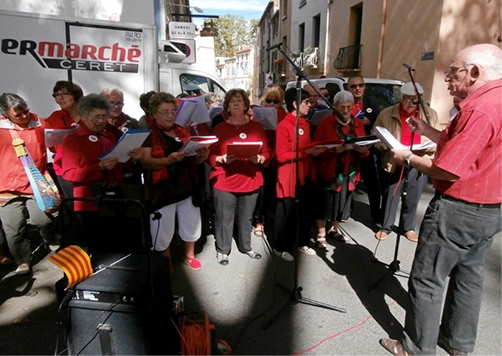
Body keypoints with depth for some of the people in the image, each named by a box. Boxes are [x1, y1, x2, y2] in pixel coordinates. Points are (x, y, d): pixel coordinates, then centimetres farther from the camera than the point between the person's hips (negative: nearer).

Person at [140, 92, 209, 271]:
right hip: (162, 190, -4)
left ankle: (190, 255, 38)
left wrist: (201, 156, -9)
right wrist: (169, 159, -32)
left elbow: (193, 160, 14)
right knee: (163, 229, 5)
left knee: (191, 223, 15)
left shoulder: (182, 132, 11)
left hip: (186, 186, 5)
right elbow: (146, 161, -16)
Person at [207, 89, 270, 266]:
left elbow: (266, 153, 6)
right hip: (224, 182, -2)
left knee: (246, 217, 14)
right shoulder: (219, 128, 0)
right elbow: (210, 156, -1)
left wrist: (259, 158, -15)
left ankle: (246, 247, 33)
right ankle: (222, 250, 21)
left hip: (250, 181, 2)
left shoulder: (257, 126, 6)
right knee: (224, 218, 4)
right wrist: (223, 159, -20)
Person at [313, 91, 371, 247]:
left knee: (342, 201, 13)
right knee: (326, 202, -1)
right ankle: (321, 235, 15)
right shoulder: (325, 123, -7)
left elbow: (365, 152, 10)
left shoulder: (358, 124, 8)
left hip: (349, 171, 5)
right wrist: (333, 149, -25)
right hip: (329, 171, -5)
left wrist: (363, 150, -13)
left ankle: (334, 229, 35)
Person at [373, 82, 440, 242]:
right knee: (390, 197, 8)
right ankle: (386, 227, 26)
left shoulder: (431, 114, 5)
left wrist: (432, 146, -11)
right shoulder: (386, 114, -2)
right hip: (392, 164, -2)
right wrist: (386, 145, -17)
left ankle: (409, 227, 32)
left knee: (412, 199, 13)